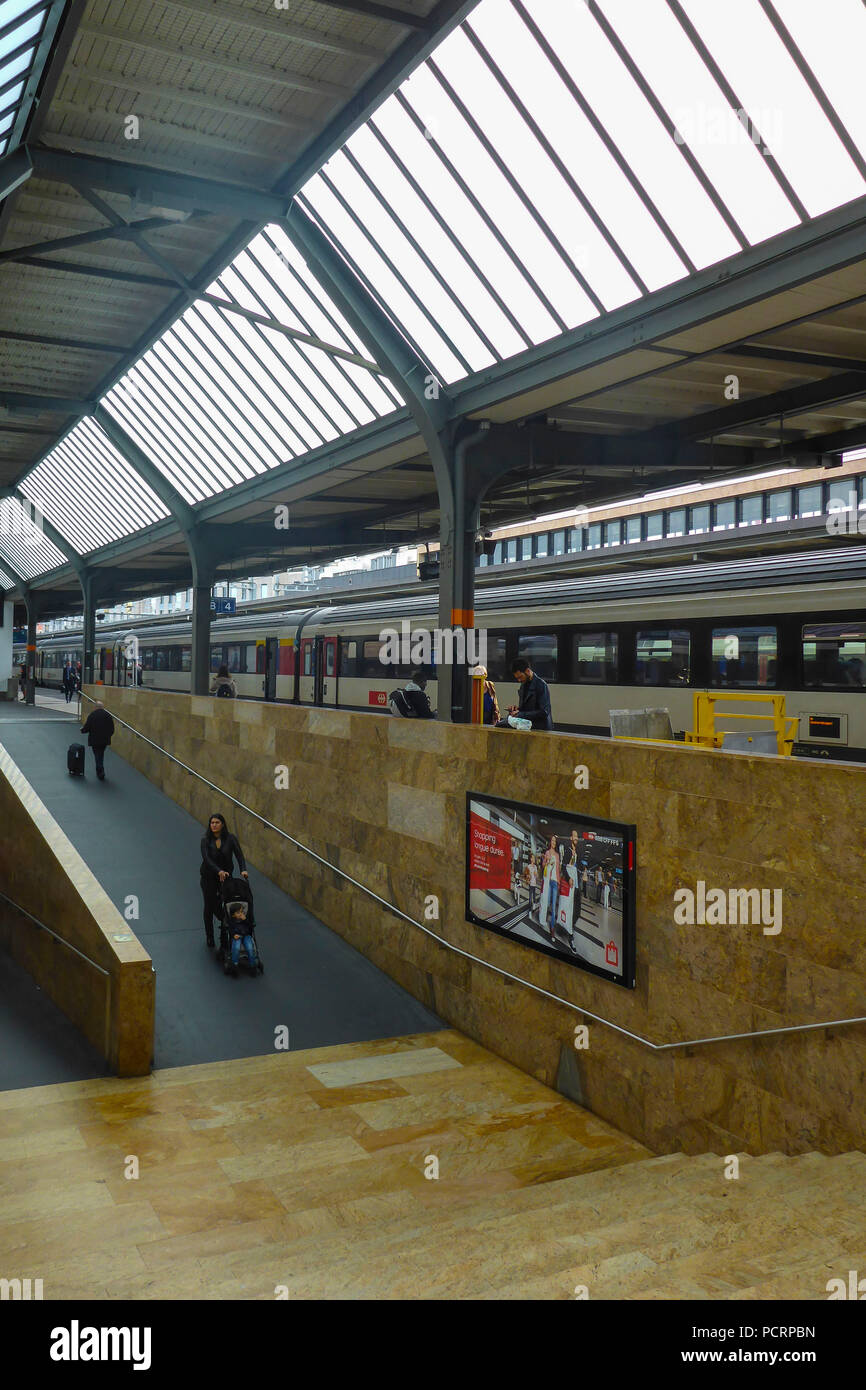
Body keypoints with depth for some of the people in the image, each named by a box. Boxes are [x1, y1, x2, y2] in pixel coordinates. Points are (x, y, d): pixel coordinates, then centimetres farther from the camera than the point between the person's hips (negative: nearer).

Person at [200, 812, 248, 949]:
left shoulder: (231, 838, -11)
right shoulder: (205, 840, -14)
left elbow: (239, 855, -18)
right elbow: (206, 858, -26)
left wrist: (243, 870, -37)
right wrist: (219, 871, -40)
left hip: (226, 876, 1)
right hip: (209, 877, -1)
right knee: (209, 906, 7)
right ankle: (209, 937, 25)